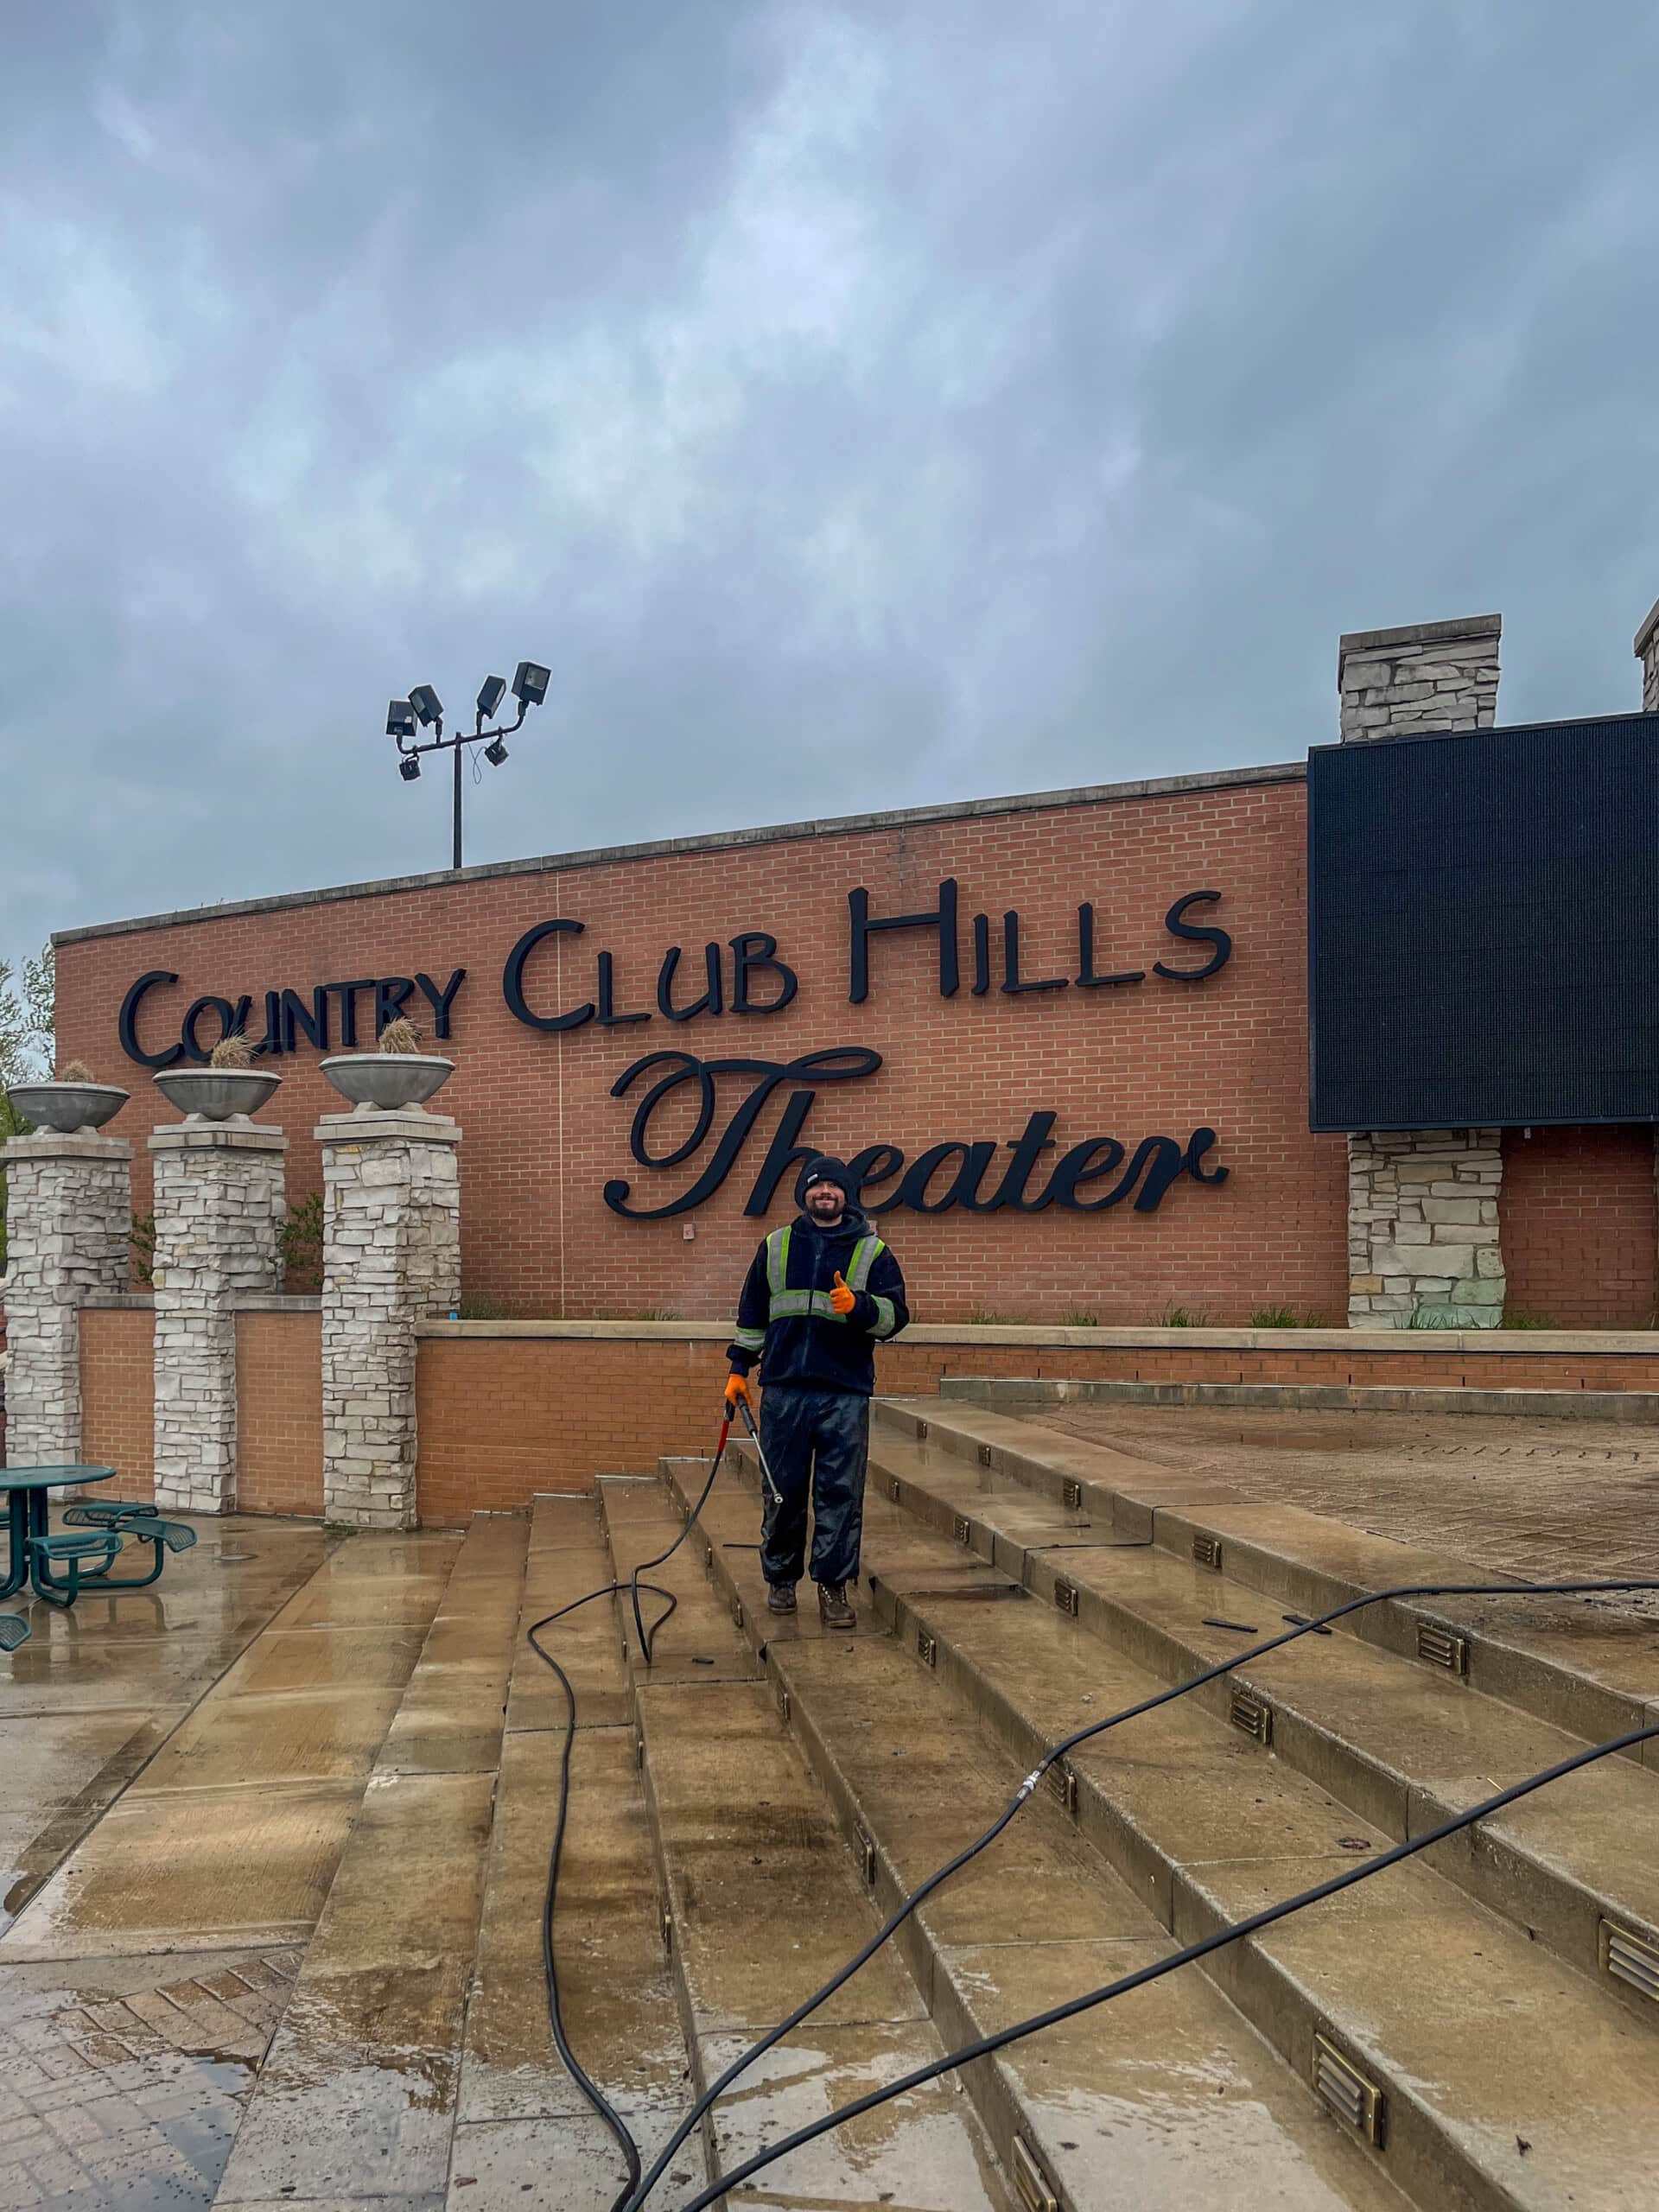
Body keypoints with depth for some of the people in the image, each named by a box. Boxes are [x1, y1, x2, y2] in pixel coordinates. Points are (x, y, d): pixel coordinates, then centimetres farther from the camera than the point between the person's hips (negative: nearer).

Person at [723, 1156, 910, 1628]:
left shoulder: (871, 1251, 7)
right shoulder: (775, 1247, 13)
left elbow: (896, 1315, 1)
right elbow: (752, 1312, 19)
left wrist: (859, 1305, -18)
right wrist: (739, 1368, 14)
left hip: (846, 1394, -1)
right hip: (783, 1389, 2)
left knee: (841, 1493, -2)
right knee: (783, 1490, 7)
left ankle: (833, 1586, 6)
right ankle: (780, 1579, 21)